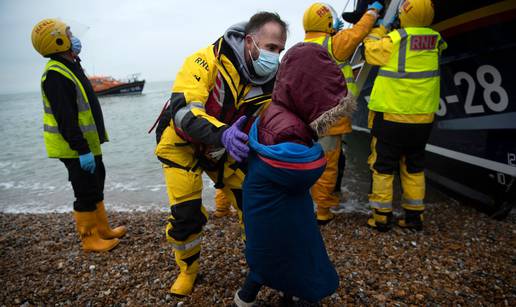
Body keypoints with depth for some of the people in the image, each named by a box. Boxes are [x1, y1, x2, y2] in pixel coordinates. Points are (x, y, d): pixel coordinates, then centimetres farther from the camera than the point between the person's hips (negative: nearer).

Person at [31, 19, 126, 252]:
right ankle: (90, 240, 13)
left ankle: (103, 230, 31)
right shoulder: (55, 75, -19)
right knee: (86, 194, -1)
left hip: (88, 145, 10)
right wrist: (82, 150, -26)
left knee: (96, 187, 18)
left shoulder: (70, 67, 15)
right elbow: (65, 119, -25)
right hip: (75, 149, -10)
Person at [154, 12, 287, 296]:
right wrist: (221, 133, -53)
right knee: (186, 215, -6)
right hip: (182, 144, -4)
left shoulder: (269, 82, -11)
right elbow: (183, 109, -37)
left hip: (223, 148, 5)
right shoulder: (208, 61, -28)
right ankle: (188, 270, 25)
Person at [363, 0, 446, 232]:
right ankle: (414, 216, 22)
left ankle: (382, 217, 9)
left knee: (383, 167, 5)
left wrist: (377, 31, 19)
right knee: (414, 167, 15)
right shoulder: (434, 41, 2)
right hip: (422, 117, 5)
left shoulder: (394, 40, -13)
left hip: (390, 116, -5)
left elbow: (371, 51, 3)